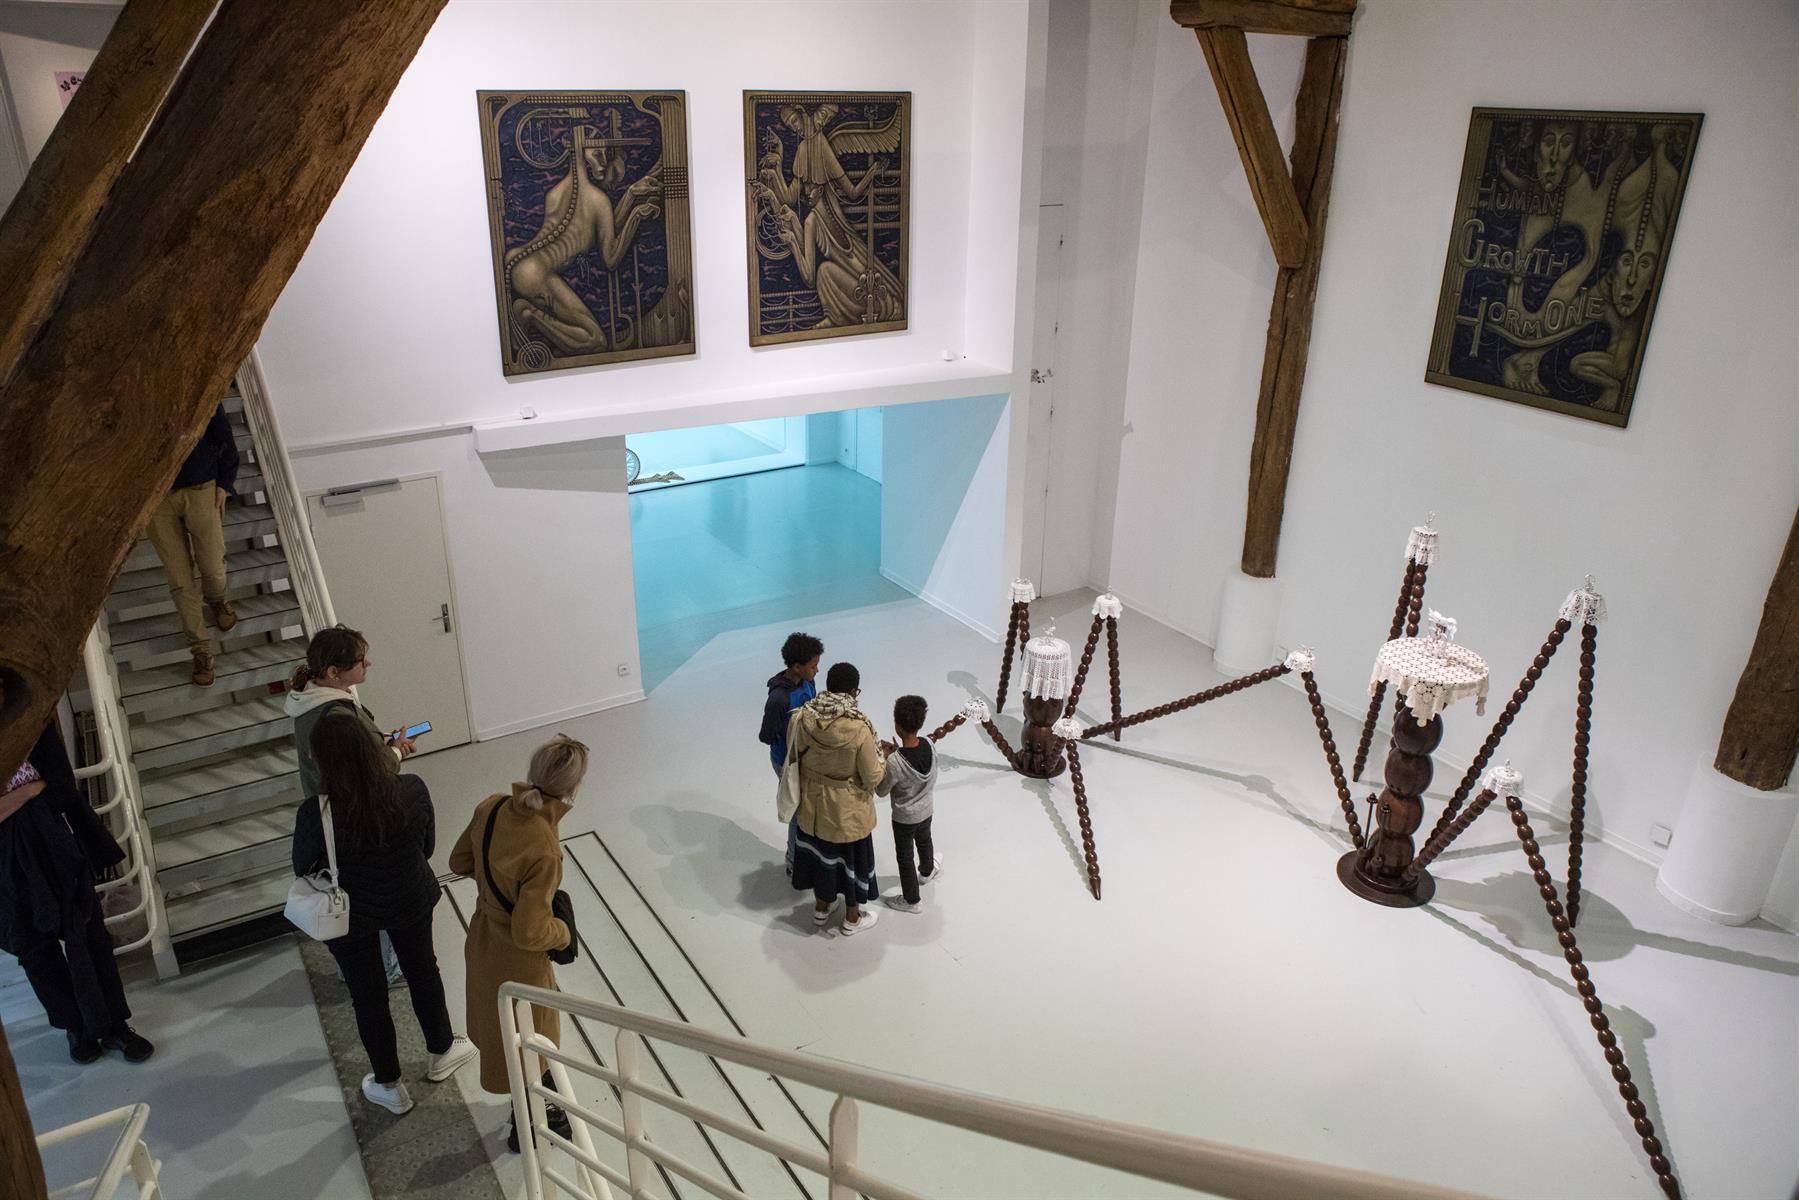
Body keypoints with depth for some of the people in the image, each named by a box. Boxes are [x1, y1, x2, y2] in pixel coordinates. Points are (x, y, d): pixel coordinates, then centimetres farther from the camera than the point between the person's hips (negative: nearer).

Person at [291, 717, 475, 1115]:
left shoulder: (315, 814, -31)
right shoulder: (412, 791, -25)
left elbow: (303, 869, -11)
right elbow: (428, 846, -6)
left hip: (349, 915, -2)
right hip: (410, 901, 2)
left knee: (367, 994, 20)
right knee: (423, 971, 27)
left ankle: (390, 1086, 39)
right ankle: (442, 1052, 49)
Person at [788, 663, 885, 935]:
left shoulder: (801, 718, -17)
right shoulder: (859, 729, -30)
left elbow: (794, 758, 0)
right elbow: (872, 778, -19)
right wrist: (884, 759, 1)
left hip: (813, 803, 4)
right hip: (848, 809, -4)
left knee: (820, 851, 27)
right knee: (851, 858, 20)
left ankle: (821, 907, 48)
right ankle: (853, 918, 40)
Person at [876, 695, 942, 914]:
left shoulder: (894, 763, -35)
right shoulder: (930, 745, -20)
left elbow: (881, 791, -18)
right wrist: (898, 752, -2)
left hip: (904, 818, -6)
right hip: (926, 810, 6)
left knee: (904, 858, 18)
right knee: (924, 842, 34)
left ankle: (912, 900, 37)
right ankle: (928, 871, 62)